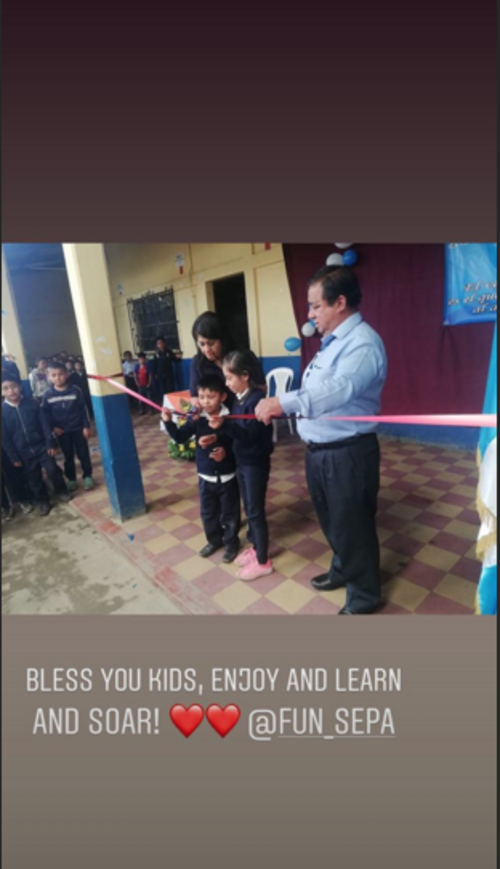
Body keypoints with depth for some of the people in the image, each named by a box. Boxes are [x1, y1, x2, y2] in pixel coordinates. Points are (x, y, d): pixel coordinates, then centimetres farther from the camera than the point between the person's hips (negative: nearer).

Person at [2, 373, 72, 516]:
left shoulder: (32, 403, -8)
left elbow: (44, 425, -4)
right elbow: (5, 438, -4)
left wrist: (51, 443, -6)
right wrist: (14, 457, -4)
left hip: (41, 446, 0)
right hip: (23, 453, 1)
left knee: (53, 470, 4)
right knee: (34, 479, 12)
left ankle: (62, 491, 29)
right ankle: (42, 501, 30)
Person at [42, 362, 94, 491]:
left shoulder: (75, 390, -9)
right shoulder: (48, 395, -6)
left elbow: (84, 409, -5)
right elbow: (45, 413, 3)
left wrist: (86, 426, -6)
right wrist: (52, 427, -7)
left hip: (78, 428, -1)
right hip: (61, 431, 1)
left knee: (83, 454, 6)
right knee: (68, 456, 13)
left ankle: (87, 476, 22)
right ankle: (71, 479, 26)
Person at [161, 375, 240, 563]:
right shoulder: (196, 419, -5)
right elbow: (180, 437, -11)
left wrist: (227, 452, -23)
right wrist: (168, 422, -25)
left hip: (228, 475, -3)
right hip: (205, 476, 3)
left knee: (230, 513, 12)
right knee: (208, 513, 18)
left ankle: (231, 543, 33)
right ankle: (214, 540, 40)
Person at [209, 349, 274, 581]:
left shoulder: (256, 399, -20)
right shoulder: (239, 398, 6)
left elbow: (251, 435, -28)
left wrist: (223, 424, -37)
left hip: (255, 463, -9)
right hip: (242, 461, 9)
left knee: (256, 511, 2)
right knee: (248, 508, 19)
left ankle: (263, 561, 17)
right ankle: (255, 547, 38)